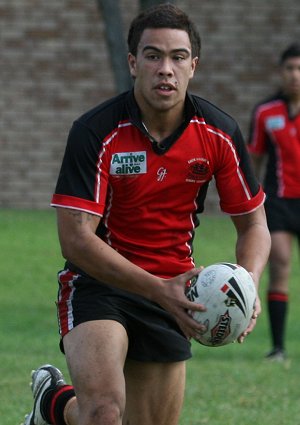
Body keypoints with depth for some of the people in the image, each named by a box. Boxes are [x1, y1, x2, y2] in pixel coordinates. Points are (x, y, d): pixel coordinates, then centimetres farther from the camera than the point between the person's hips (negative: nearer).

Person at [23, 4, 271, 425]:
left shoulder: (220, 133, -7)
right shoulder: (95, 132, -18)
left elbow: (253, 223, 4)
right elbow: (75, 239, -22)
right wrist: (158, 290, -31)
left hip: (170, 292, 5)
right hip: (97, 284, -4)